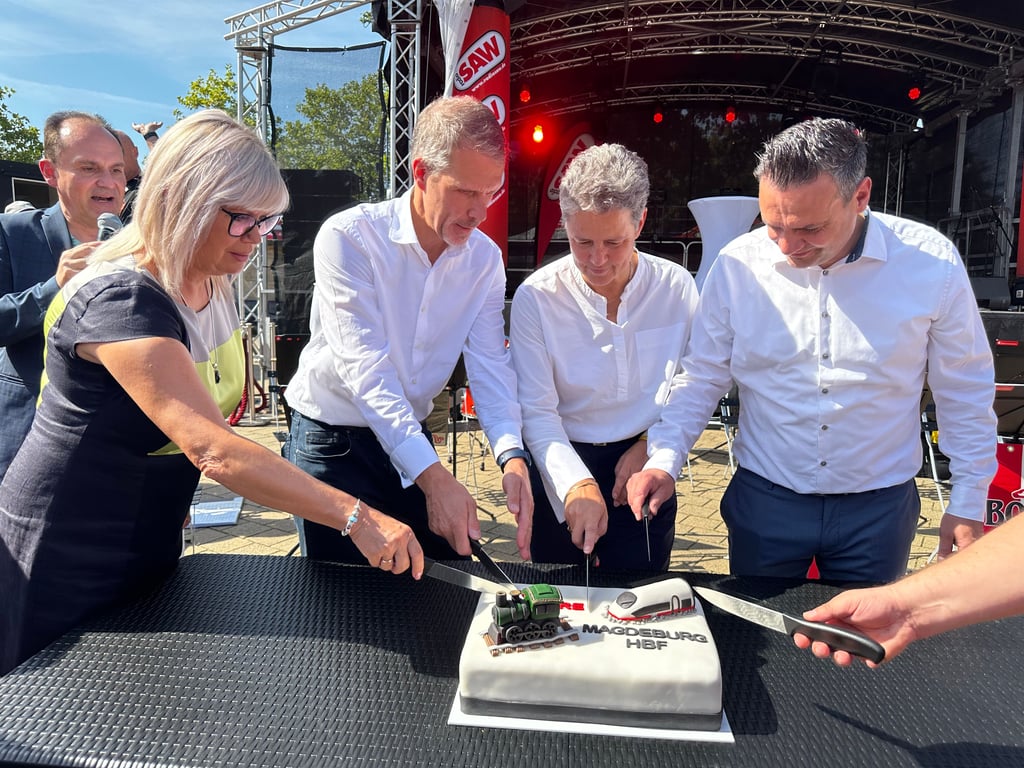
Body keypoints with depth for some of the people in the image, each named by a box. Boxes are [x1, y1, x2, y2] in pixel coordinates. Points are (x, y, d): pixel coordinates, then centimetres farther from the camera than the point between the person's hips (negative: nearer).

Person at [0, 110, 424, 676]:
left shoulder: (213, 288, -1)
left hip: (148, 545, 8)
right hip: (66, 564, -7)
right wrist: (355, 517, -43)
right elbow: (212, 448, -40)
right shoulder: (123, 300, -28)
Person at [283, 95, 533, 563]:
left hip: (412, 439, 5)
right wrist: (432, 476, -36)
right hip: (332, 441, -4)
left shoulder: (485, 258, -3)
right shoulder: (348, 238, -19)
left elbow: (489, 365, -9)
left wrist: (512, 456, -28)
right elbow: (365, 369, -27)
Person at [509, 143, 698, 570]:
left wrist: (651, 447, -12)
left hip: (644, 470, 2)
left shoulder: (677, 287, -7)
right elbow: (537, 411, -18)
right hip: (562, 470, -1)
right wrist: (577, 483, -31)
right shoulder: (536, 297, -14)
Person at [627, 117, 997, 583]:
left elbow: (964, 390, 0)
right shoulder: (738, 265, -12)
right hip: (763, 500, 1)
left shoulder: (931, 263, -13)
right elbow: (700, 377, -3)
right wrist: (664, 460, -16)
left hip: (878, 508, 0)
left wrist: (968, 502, 3)